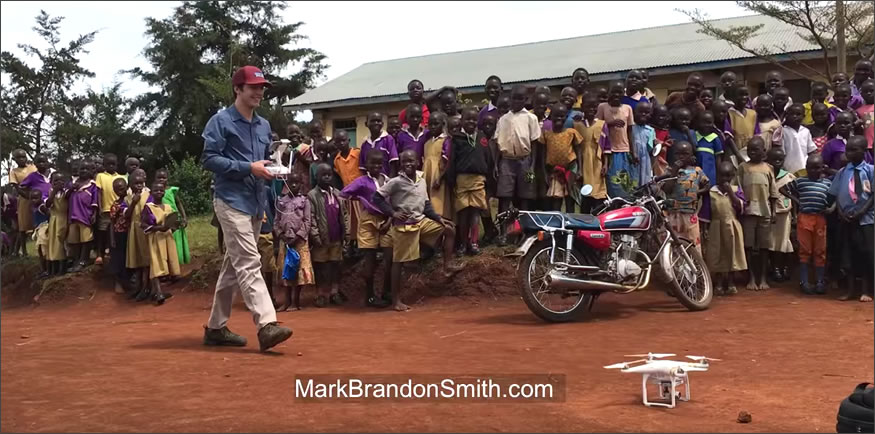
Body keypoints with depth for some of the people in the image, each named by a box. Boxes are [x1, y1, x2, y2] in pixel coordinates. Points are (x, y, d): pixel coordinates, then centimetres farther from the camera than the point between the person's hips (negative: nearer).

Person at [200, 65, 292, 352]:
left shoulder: (264, 126, 17)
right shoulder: (221, 121, -5)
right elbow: (209, 159, -12)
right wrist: (248, 168, -19)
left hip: (256, 204, 8)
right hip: (232, 202, -8)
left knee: (233, 266, 12)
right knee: (249, 264, -17)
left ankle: (216, 327, 20)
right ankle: (266, 326, -24)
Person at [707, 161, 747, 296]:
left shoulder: (736, 190, 2)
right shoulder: (711, 191, 1)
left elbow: (740, 206, -12)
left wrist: (730, 191, -14)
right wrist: (706, 228, 0)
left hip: (732, 227, 0)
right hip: (716, 226, 0)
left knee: (731, 254, 7)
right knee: (717, 255, 4)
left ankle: (730, 282, 18)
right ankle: (719, 283, 13)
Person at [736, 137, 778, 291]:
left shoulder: (768, 168, 6)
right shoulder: (743, 167, 4)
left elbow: (773, 193, 7)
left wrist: (773, 212, 3)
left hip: (764, 211, 1)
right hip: (748, 211, -1)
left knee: (763, 246, 6)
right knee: (748, 245, 1)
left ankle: (762, 278, 14)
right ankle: (752, 277, 9)